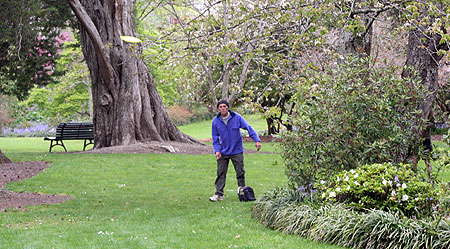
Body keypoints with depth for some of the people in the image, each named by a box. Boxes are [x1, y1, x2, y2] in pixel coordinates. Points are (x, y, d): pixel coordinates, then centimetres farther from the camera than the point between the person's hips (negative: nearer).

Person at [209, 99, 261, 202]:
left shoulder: (237, 117, -9)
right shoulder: (215, 121, -4)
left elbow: (249, 128, -6)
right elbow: (215, 137, 4)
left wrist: (257, 140, -16)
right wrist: (217, 150, -8)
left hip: (237, 151, -1)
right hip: (223, 152, 1)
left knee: (240, 172, 5)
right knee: (221, 173, 0)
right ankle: (219, 194, 5)